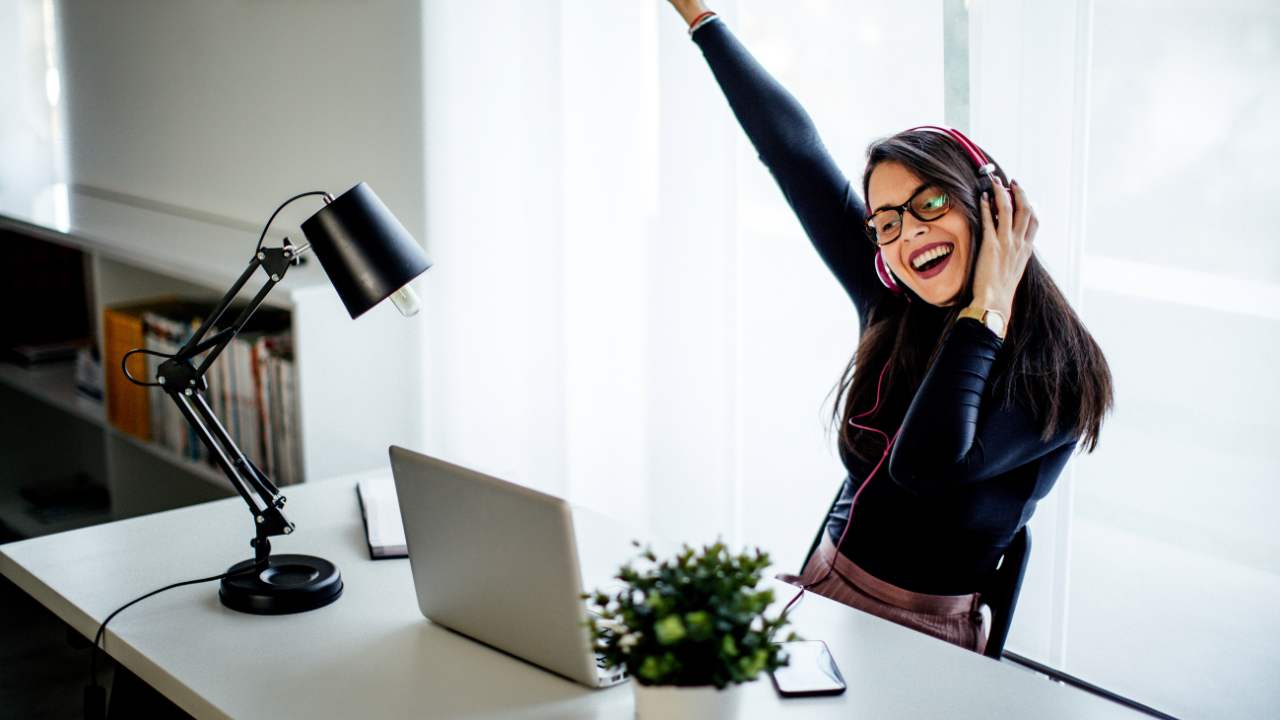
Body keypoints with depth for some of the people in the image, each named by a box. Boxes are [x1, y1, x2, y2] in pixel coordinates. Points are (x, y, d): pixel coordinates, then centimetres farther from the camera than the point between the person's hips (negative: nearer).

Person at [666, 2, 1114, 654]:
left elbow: (925, 465, -26)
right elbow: (795, 152, 6)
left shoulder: (1058, 374, -11)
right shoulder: (890, 309, 3)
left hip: (924, 638, -5)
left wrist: (987, 308, -19)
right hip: (821, 593, 5)